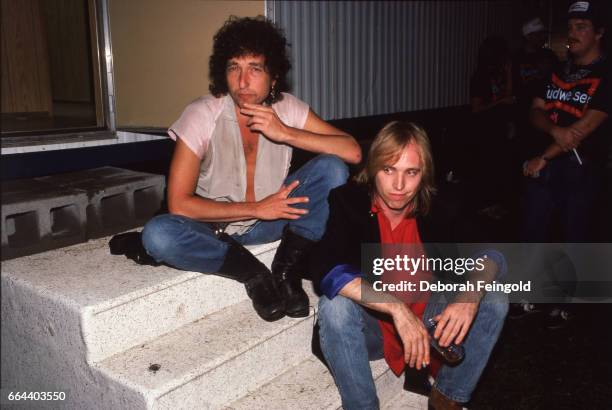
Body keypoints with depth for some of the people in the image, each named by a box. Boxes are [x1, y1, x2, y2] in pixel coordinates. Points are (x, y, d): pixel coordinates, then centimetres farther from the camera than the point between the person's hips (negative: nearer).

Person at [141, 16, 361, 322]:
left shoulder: (286, 109, -11)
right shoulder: (202, 114, -19)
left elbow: (353, 152, -18)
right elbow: (179, 204, -21)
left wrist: (286, 133, -28)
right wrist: (256, 209, -22)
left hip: (269, 219, 2)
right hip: (215, 226, -1)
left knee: (332, 168, -19)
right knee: (157, 235, -33)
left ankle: (287, 270, -12)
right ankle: (254, 274, -11)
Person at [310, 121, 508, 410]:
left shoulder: (437, 207, -9)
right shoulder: (348, 202, -20)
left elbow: (491, 251, -10)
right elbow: (324, 269, -34)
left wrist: (470, 295, -31)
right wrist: (397, 308, -40)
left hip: (427, 319, 4)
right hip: (370, 326, -3)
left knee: (494, 300, -12)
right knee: (335, 306, -33)